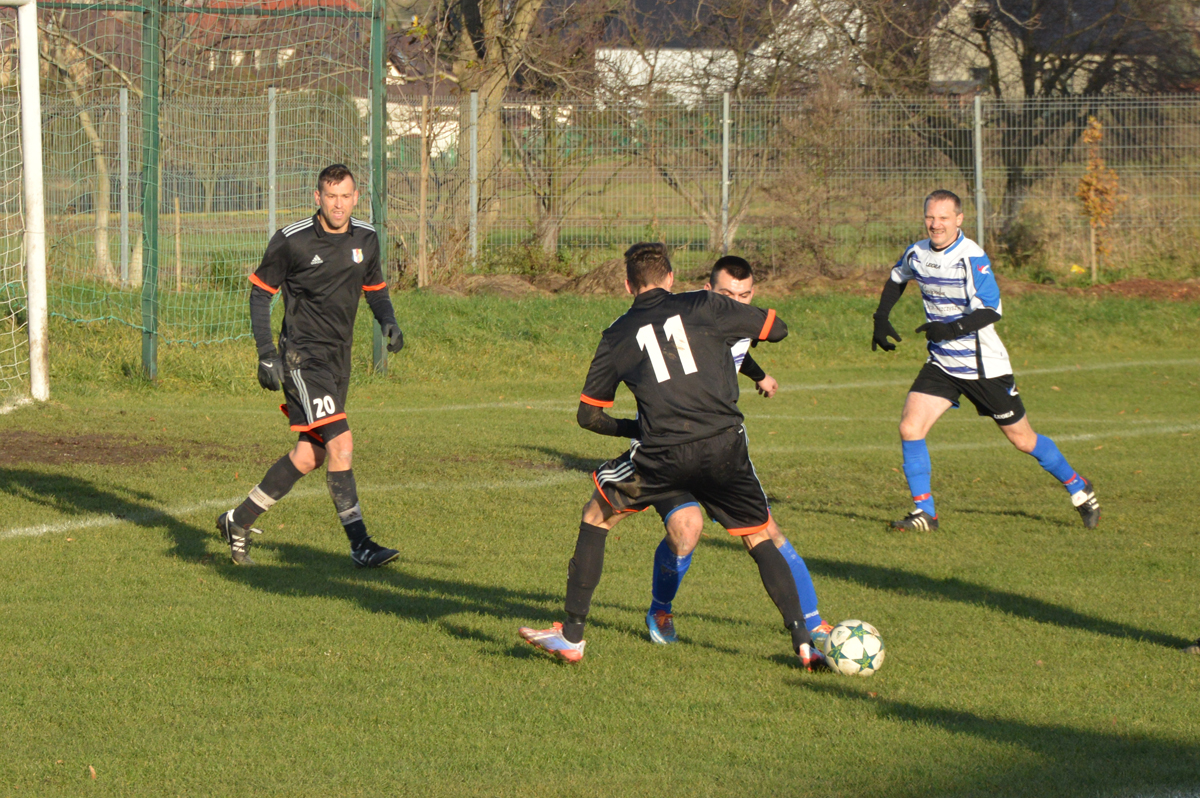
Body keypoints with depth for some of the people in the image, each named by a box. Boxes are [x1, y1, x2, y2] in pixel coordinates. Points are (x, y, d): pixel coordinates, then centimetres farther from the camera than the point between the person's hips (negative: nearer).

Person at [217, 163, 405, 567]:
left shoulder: (366, 239, 5)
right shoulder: (291, 241, -10)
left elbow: (375, 288, 21)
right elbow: (260, 291, -1)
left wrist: (388, 321, -1)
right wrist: (266, 352, -9)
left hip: (339, 360, 7)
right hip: (302, 357, -7)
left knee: (309, 456, 9)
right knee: (340, 444, -19)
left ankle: (238, 521, 25)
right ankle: (359, 544, -17)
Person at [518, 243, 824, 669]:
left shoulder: (618, 334, 15)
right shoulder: (703, 306, 11)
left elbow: (588, 414, 19)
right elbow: (777, 328, 18)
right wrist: (722, 325, 35)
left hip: (662, 455, 0)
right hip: (725, 445, 0)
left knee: (596, 516, 21)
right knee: (761, 539, 18)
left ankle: (571, 635, 19)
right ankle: (803, 640, 6)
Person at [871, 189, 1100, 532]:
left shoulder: (972, 257, -21)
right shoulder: (917, 253, -1)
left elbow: (991, 310, -28)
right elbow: (896, 278, 23)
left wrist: (954, 329, -42)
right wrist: (881, 319, 14)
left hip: (983, 366, -5)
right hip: (941, 363, 5)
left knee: (1022, 438, 6)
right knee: (910, 428, -13)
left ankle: (1078, 488, 28)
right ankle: (924, 512, -3)